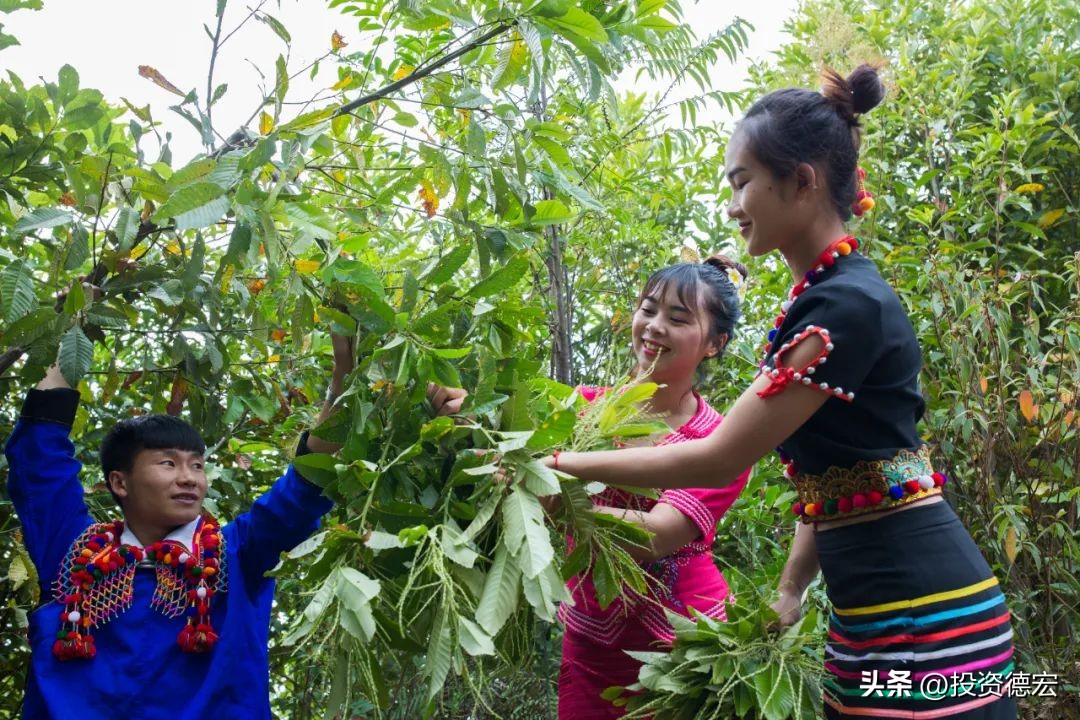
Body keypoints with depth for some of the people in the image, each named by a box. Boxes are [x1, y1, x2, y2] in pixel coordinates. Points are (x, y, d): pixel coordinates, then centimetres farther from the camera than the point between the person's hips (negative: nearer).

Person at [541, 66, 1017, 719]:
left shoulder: (847, 305, -21)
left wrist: (565, 464, -11)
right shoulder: (823, 297, 9)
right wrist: (790, 590, 12)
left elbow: (719, 460, -20)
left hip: (925, 620, -9)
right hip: (876, 617, 9)